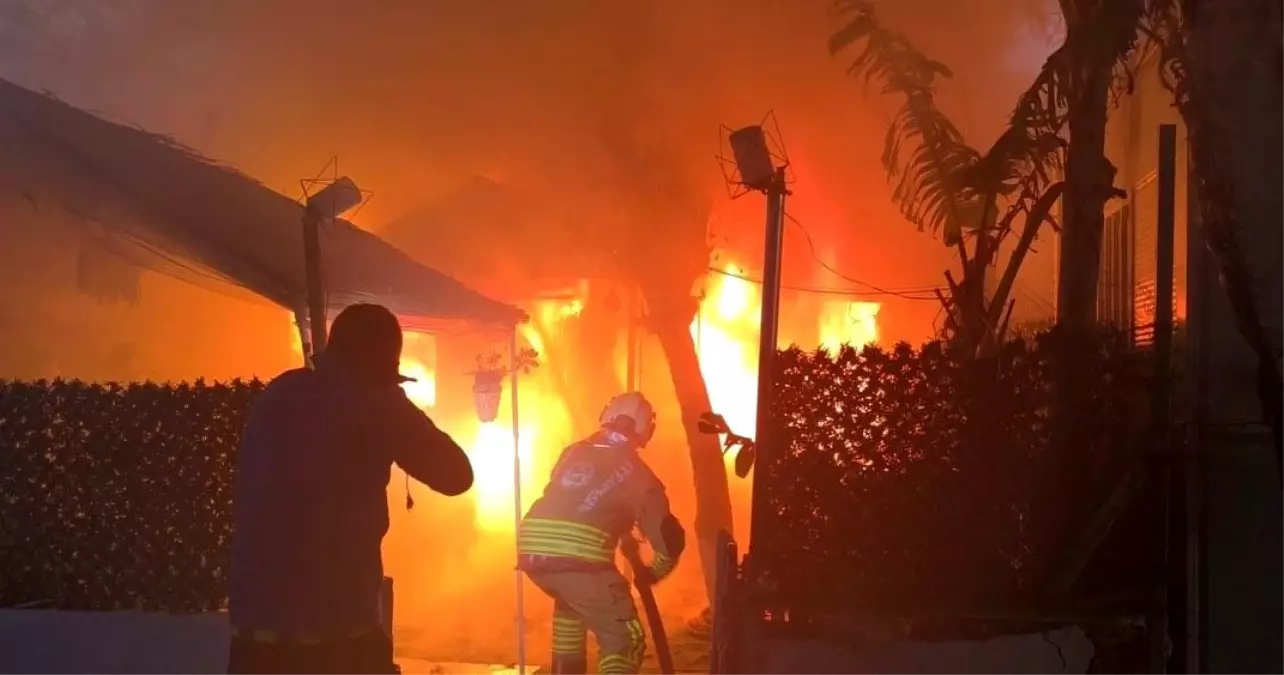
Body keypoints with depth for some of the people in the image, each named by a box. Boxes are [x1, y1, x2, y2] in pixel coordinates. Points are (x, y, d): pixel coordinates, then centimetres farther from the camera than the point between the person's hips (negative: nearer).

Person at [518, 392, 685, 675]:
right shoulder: (635, 472, 10)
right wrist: (654, 572, 29)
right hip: (578, 558, -6)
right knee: (624, 639, 2)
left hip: (533, 550, 6)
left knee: (571, 602, 36)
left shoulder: (573, 453, 23)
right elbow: (668, 535, 8)